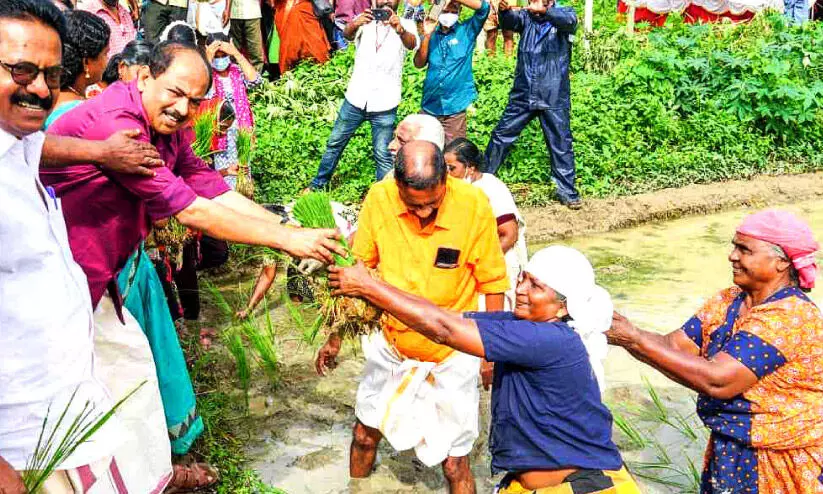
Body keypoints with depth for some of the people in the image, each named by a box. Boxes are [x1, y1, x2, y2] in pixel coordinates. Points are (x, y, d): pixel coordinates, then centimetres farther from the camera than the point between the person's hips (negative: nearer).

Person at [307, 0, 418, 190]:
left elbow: (412, 44, -24)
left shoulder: (406, 25, -1)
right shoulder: (365, 20, 2)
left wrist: (400, 30, -47)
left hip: (384, 103, -2)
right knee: (335, 143, 12)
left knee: (383, 154, 0)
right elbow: (347, 34, -19)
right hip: (356, 98, 2)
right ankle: (318, 184, 28)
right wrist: (355, 24, -44)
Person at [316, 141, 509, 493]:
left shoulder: (473, 204, -22)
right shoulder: (379, 198, -16)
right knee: (364, 435, 20)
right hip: (391, 343, 3)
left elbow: (492, 282, -9)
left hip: (452, 355, -3)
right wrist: (335, 337, 3)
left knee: (453, 464, 4)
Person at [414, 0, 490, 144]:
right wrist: (427, 35, -12)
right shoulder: (431, 35, 8)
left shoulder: (466, 31, 2)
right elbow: (419, 64, -2)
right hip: (429, 105, 3)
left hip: (454, 106, -3)